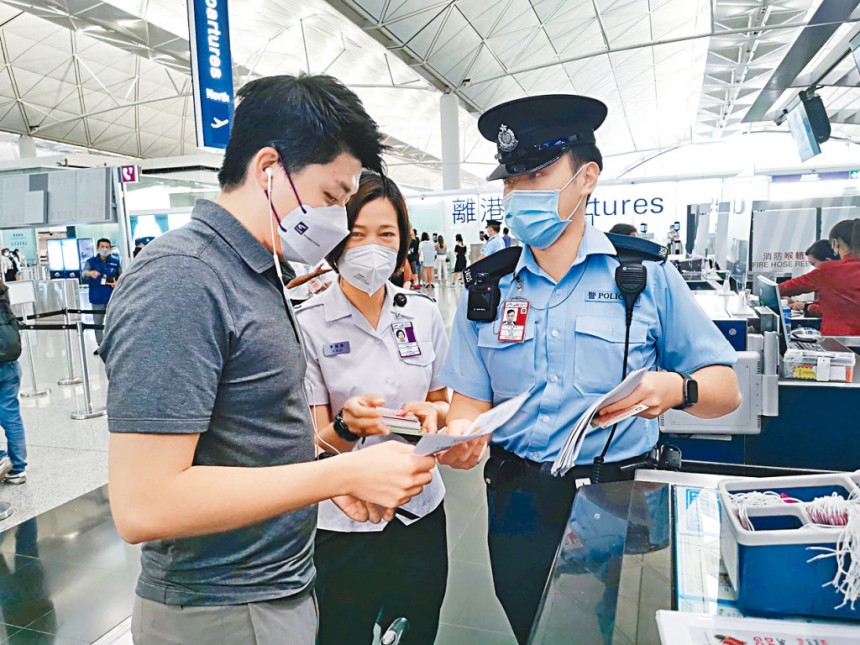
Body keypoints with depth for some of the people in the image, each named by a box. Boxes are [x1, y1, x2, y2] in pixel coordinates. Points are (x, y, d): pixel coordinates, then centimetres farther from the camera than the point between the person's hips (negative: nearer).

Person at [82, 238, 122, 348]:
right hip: (97, 298, 0)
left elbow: (122, 276, 12)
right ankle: (101, 346, 23)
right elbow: (84, 272, -19)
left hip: (112, 298, 0)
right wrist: (90, 273, -43)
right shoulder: (91, 261, -1)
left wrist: (118, 283, -10)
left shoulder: (115, 261, 3)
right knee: (98, 323, 10)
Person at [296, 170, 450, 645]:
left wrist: (432, 411, -14)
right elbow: (314, 444, -10)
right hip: (341, 527, -3)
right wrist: (346, 426, -31)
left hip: (420, 515, 3)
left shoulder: (424, 313, -1)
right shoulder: (307, 324, -11)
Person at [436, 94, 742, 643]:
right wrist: (461, 437, -22)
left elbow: (726, 388, -2)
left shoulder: (647, 274, -4)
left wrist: (676, 388, -23)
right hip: (520, 506, 2)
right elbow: (471, 403, 0)